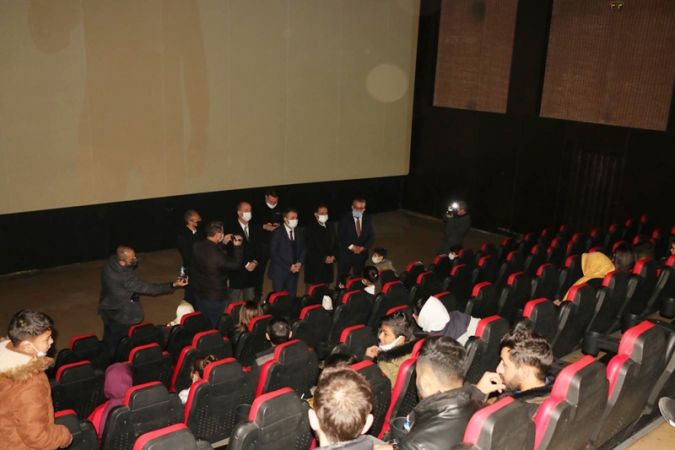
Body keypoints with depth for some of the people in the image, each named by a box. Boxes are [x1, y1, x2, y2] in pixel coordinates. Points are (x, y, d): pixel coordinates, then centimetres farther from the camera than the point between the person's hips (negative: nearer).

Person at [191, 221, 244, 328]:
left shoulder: (197, 246, -9)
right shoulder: (218, 254, -30)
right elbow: (235, 264, -14)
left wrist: (223, 243, 9)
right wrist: (237, 247, -4)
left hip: (199, 294, 7)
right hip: (215, 298, -7)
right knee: (213, 328, 11)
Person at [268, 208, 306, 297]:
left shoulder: (299, 233, 10)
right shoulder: (277, 233, -6)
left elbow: (303, 250, 14)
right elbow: (273, 253, -10)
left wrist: (299, 263, -6)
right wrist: (288, 267, -14)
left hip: (294, 271, 4)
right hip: (279, 272, -4)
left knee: (291, 297, 3)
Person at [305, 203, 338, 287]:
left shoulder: (330, 228, 16)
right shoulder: (310, 229, -3)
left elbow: (335, 243, 19)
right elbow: (310, 248, -9)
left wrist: (333, 256, 1)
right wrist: (324, 258, -11)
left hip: (329, 265, 5)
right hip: (315, 265, -5)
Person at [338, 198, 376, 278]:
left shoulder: (368, 220, 5)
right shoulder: (345, 219, -5)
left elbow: (372, 236, 4)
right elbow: (340, 236, -10)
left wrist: (363, 247, -10)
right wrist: (351, 247, -17)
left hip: (361, 254, 3)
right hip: (345, 254, -3)